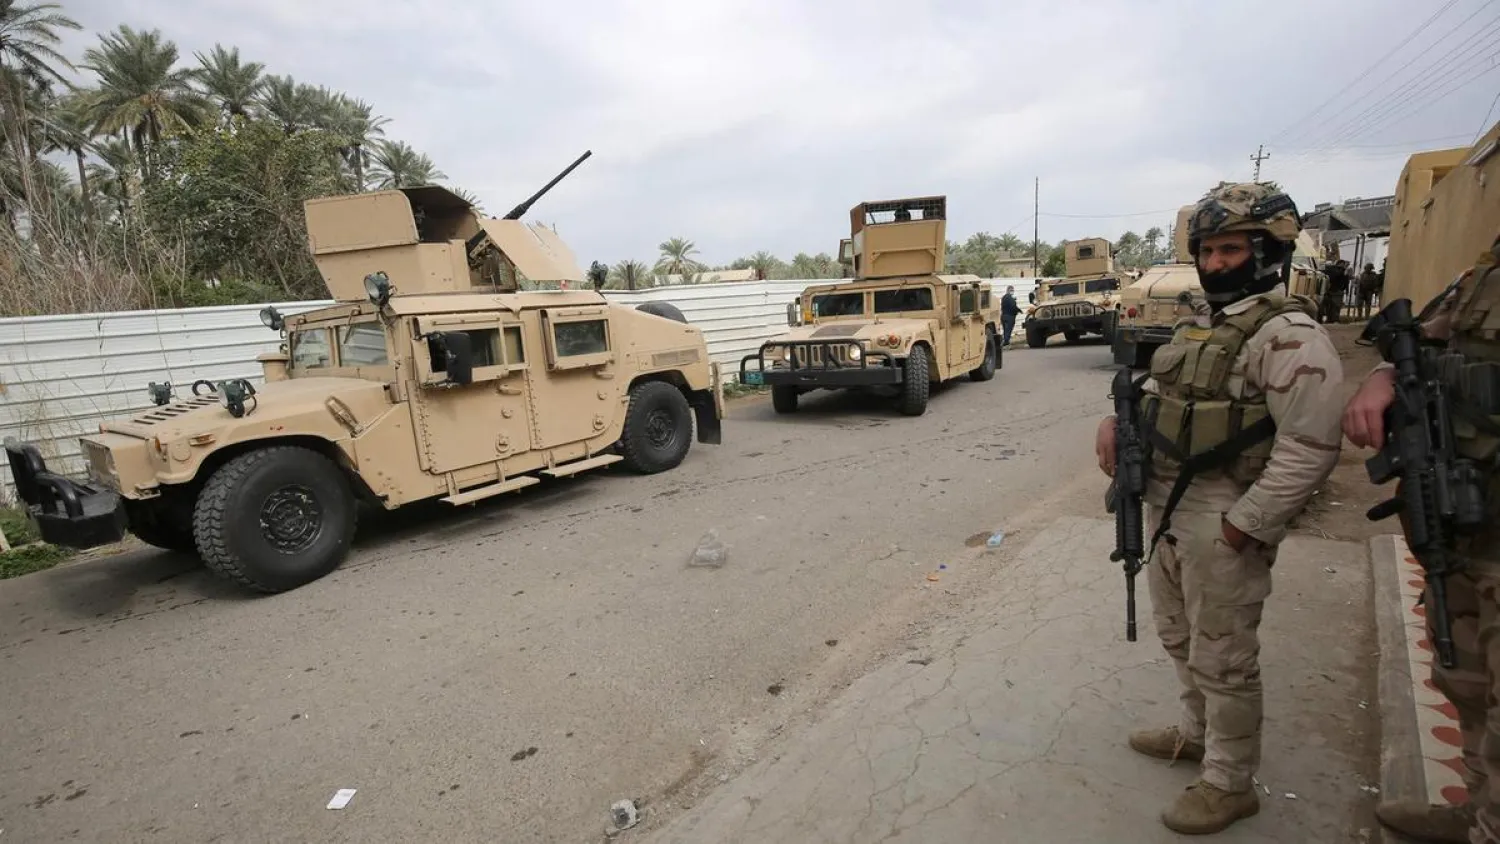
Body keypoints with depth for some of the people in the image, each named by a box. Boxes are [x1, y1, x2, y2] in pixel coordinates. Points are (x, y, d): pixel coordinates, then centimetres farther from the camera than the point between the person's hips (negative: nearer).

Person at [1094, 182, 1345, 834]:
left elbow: (1310, 448, -21)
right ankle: (1197, 732, 45)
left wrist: (1242, 526, -21)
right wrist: (1116, 421, -1)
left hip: (1222, 521, -9)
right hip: (1165, 508, 9)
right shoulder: (1197, 319, 11)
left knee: (1222, 659, 6)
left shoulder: (1289, 334, -17)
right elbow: (1158, 392, 20)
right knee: (1179, 636, 23)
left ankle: (1229, 784, 25)